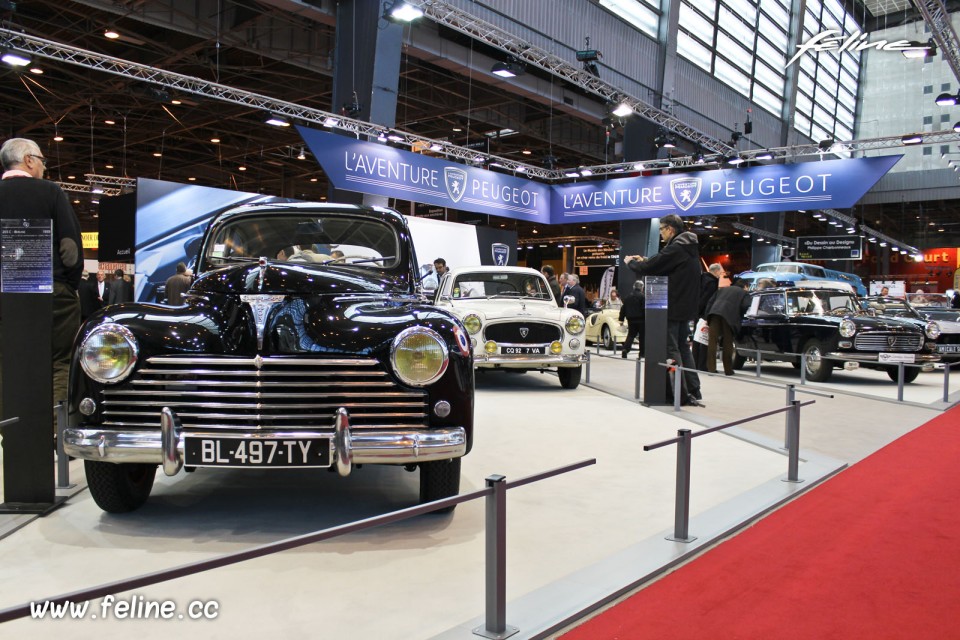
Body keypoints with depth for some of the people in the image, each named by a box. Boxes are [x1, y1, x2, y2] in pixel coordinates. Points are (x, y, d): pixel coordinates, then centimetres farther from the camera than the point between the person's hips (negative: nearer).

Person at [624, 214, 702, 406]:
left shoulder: (675, 248, -17)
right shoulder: (689, 247, 14)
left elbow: (649, 269, -18)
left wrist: (631, 262, 0)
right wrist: (644, 261, 14)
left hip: (673, 308, -9)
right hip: (687, 307, 9)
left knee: (672, 350, -3)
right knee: (683, 348, 15)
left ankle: (681, 394, -1)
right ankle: (693, 392, 18)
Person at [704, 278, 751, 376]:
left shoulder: (722, 289, 32)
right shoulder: (744, 293, 21)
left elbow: (711, 301, 22)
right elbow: (745, 307, 3)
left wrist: (707, 316, 16)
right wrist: (740, 319, 16)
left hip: (715, 312, 3)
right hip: (729, 315, -3)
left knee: (712, 341, 0)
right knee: (727, 343, 5)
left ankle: (711, 368, -5)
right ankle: (728, 370, 8)